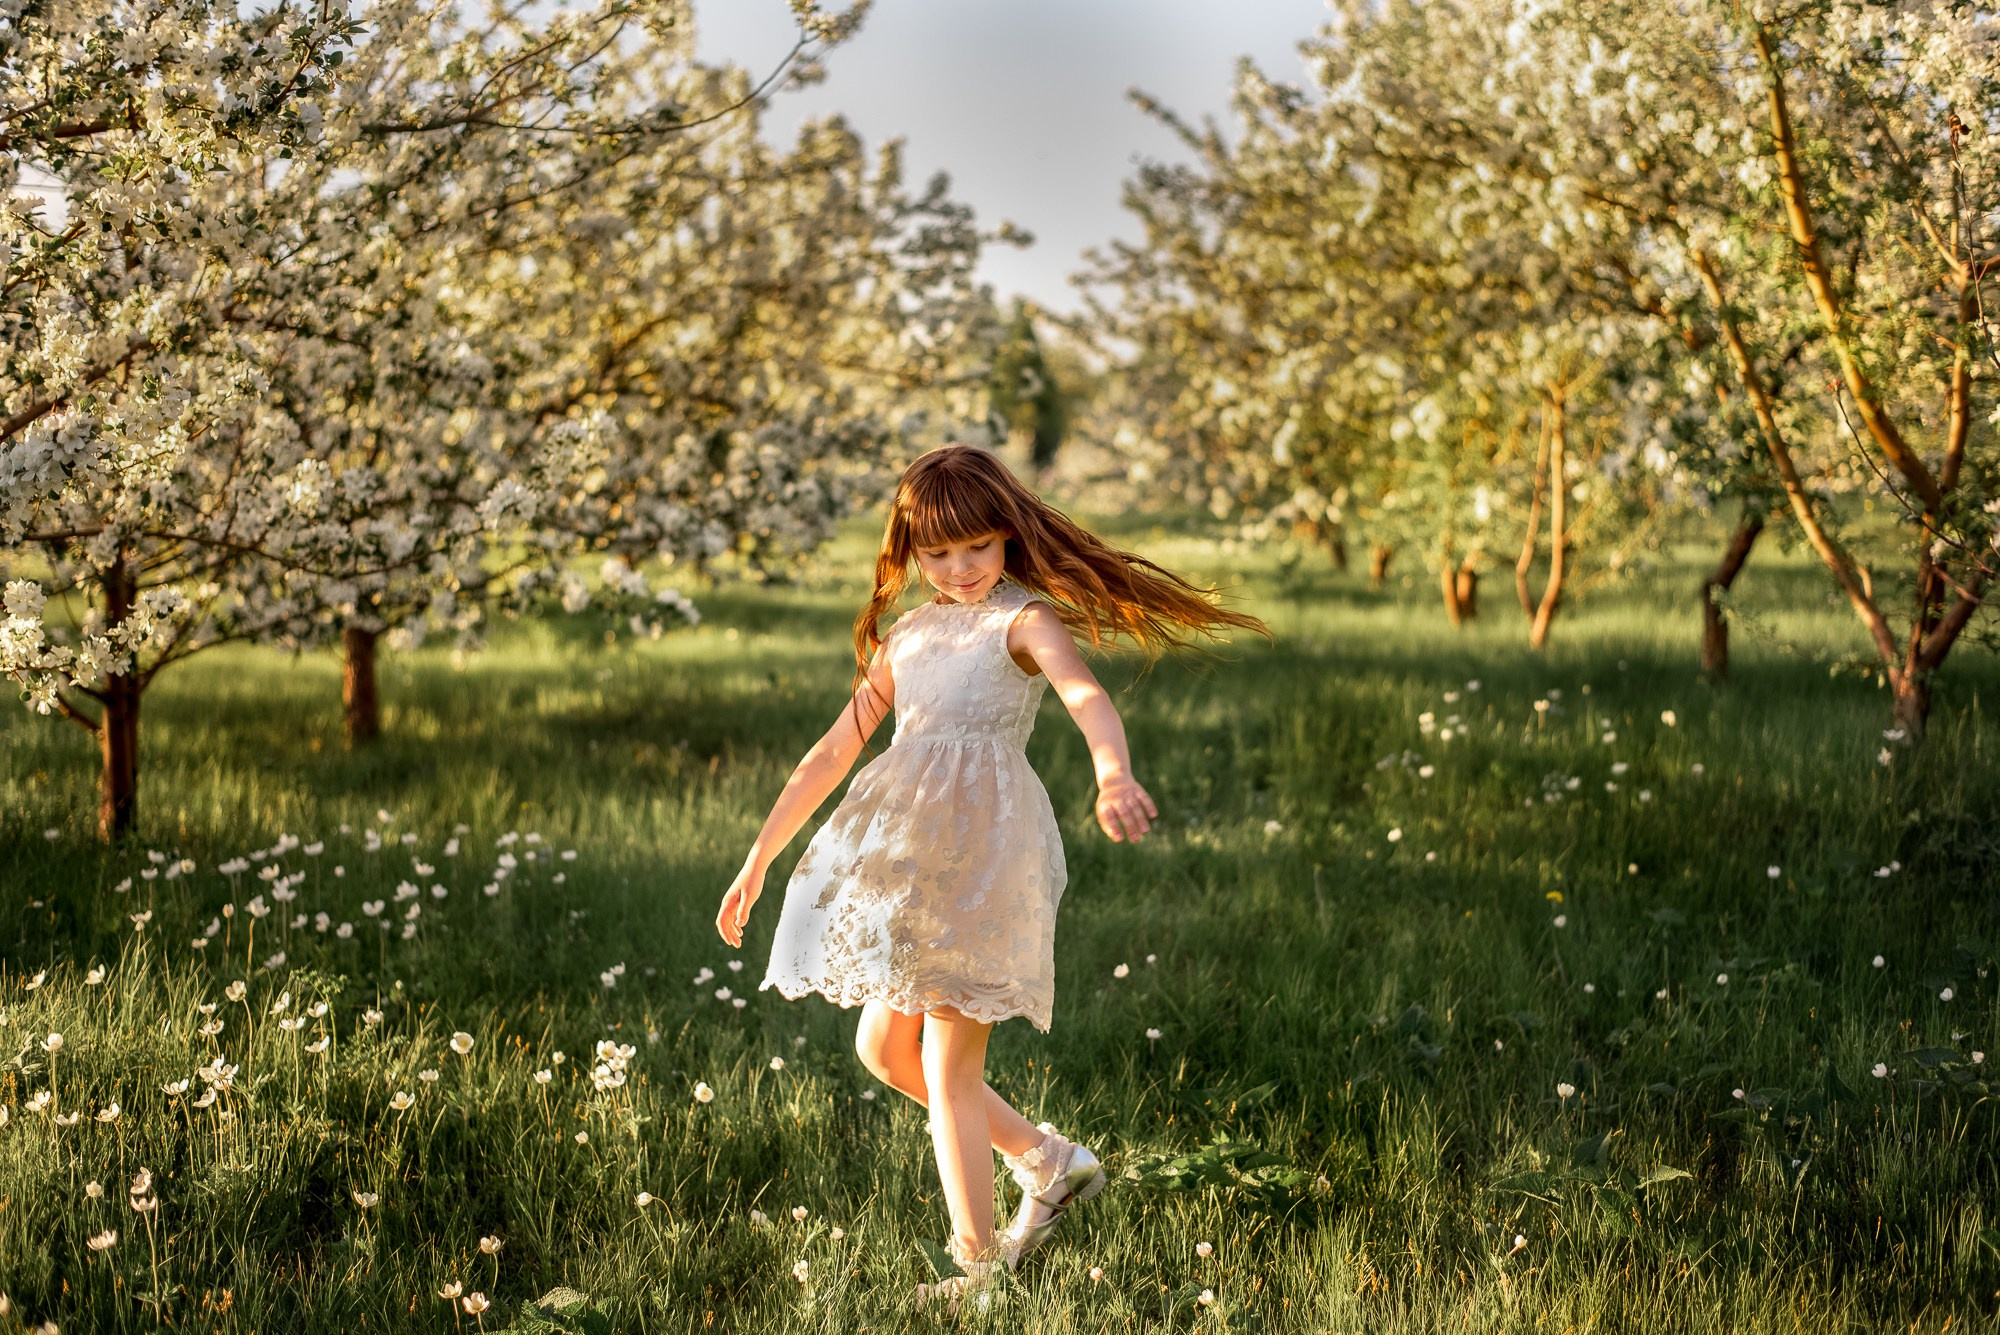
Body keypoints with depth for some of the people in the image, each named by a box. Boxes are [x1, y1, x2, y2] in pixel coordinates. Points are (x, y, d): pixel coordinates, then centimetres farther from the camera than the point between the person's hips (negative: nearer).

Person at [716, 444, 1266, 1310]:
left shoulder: (1024, 619, -3)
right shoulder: (908, 636, 19)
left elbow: (1085, 694, -24)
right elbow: (833, 754, 23)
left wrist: (1114, 774, -46)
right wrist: (757, 861, 22)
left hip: (986, 843, -8)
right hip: (908, 850, 8)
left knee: (947, 1070, -6)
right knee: (883, 1048, 13)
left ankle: (980, 1270, 5)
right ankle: (1051, 1162, 27)